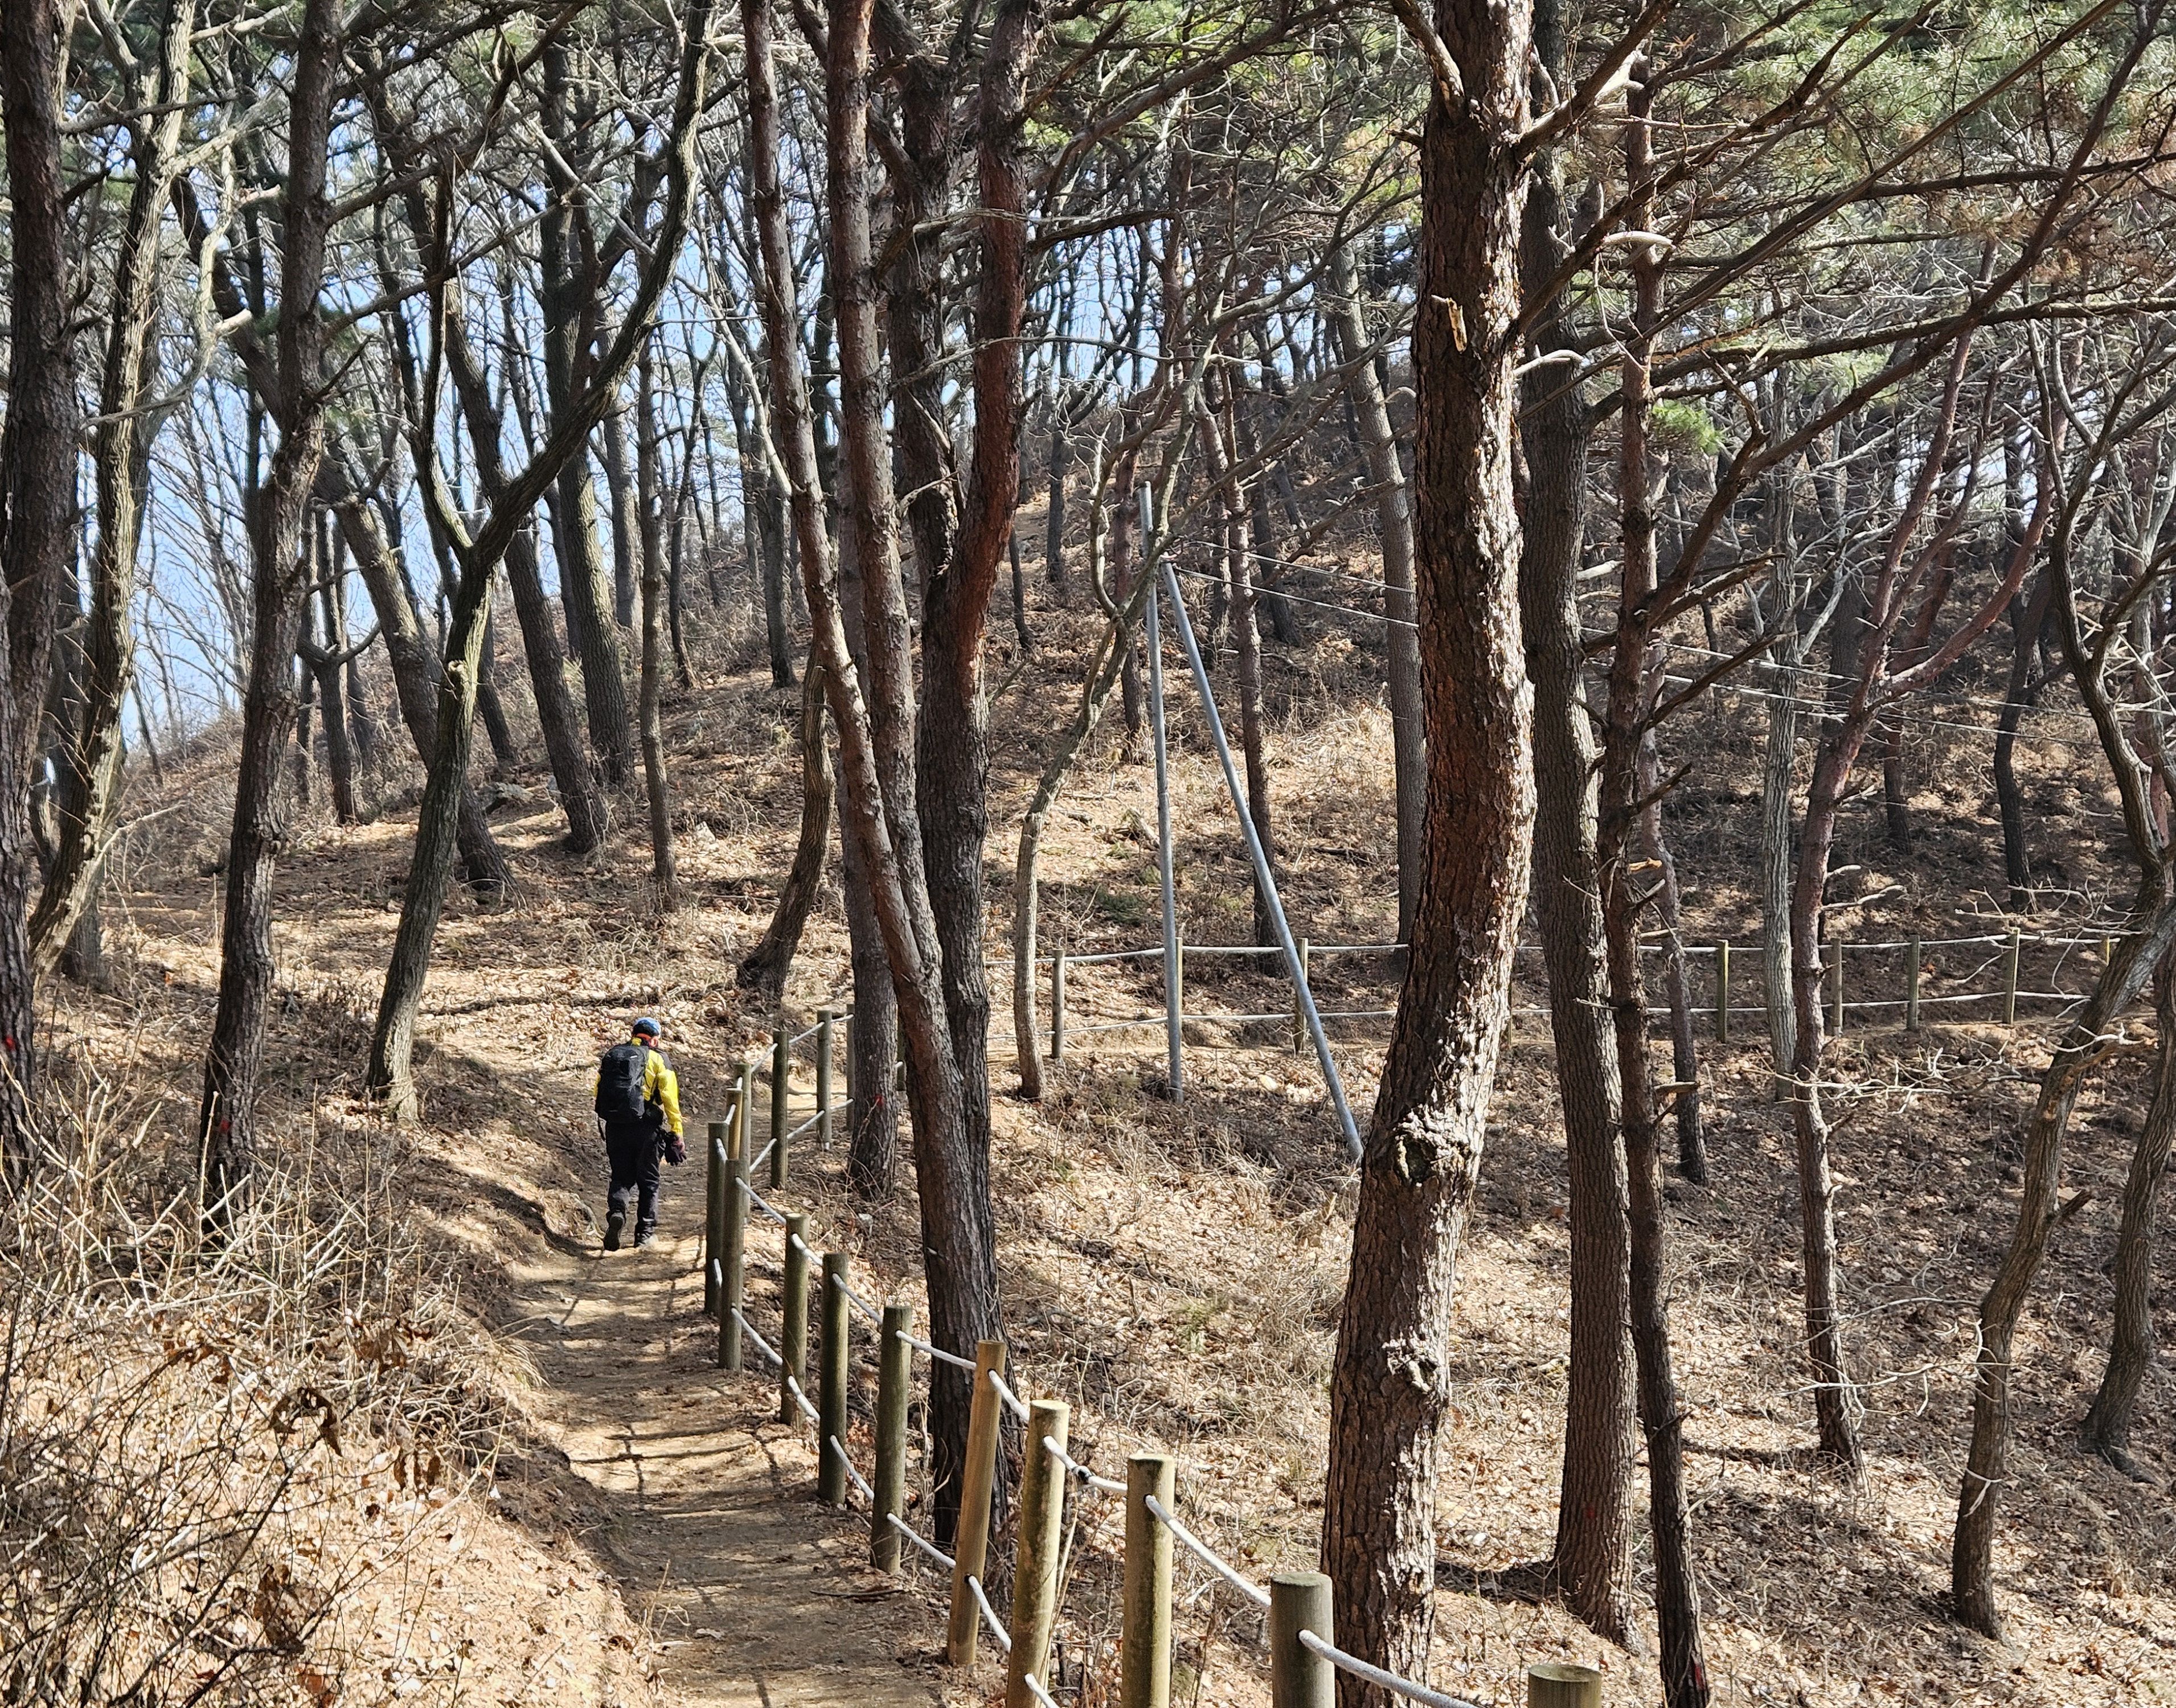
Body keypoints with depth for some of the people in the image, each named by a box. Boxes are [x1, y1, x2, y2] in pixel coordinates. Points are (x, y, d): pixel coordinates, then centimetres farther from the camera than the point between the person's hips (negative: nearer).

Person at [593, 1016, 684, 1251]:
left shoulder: (611, 1055, 11)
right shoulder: (658, 1059, 0)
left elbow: (598, 1092, 10)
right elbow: (671, 1099, -4)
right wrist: (677, 1134, -1)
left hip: (615, 1126, 2)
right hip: (646, 1126, -2)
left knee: (621, 1176, 13)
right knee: (648, 1181, 11)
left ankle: (616, 1211, -15)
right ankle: (645, 1231, 12)